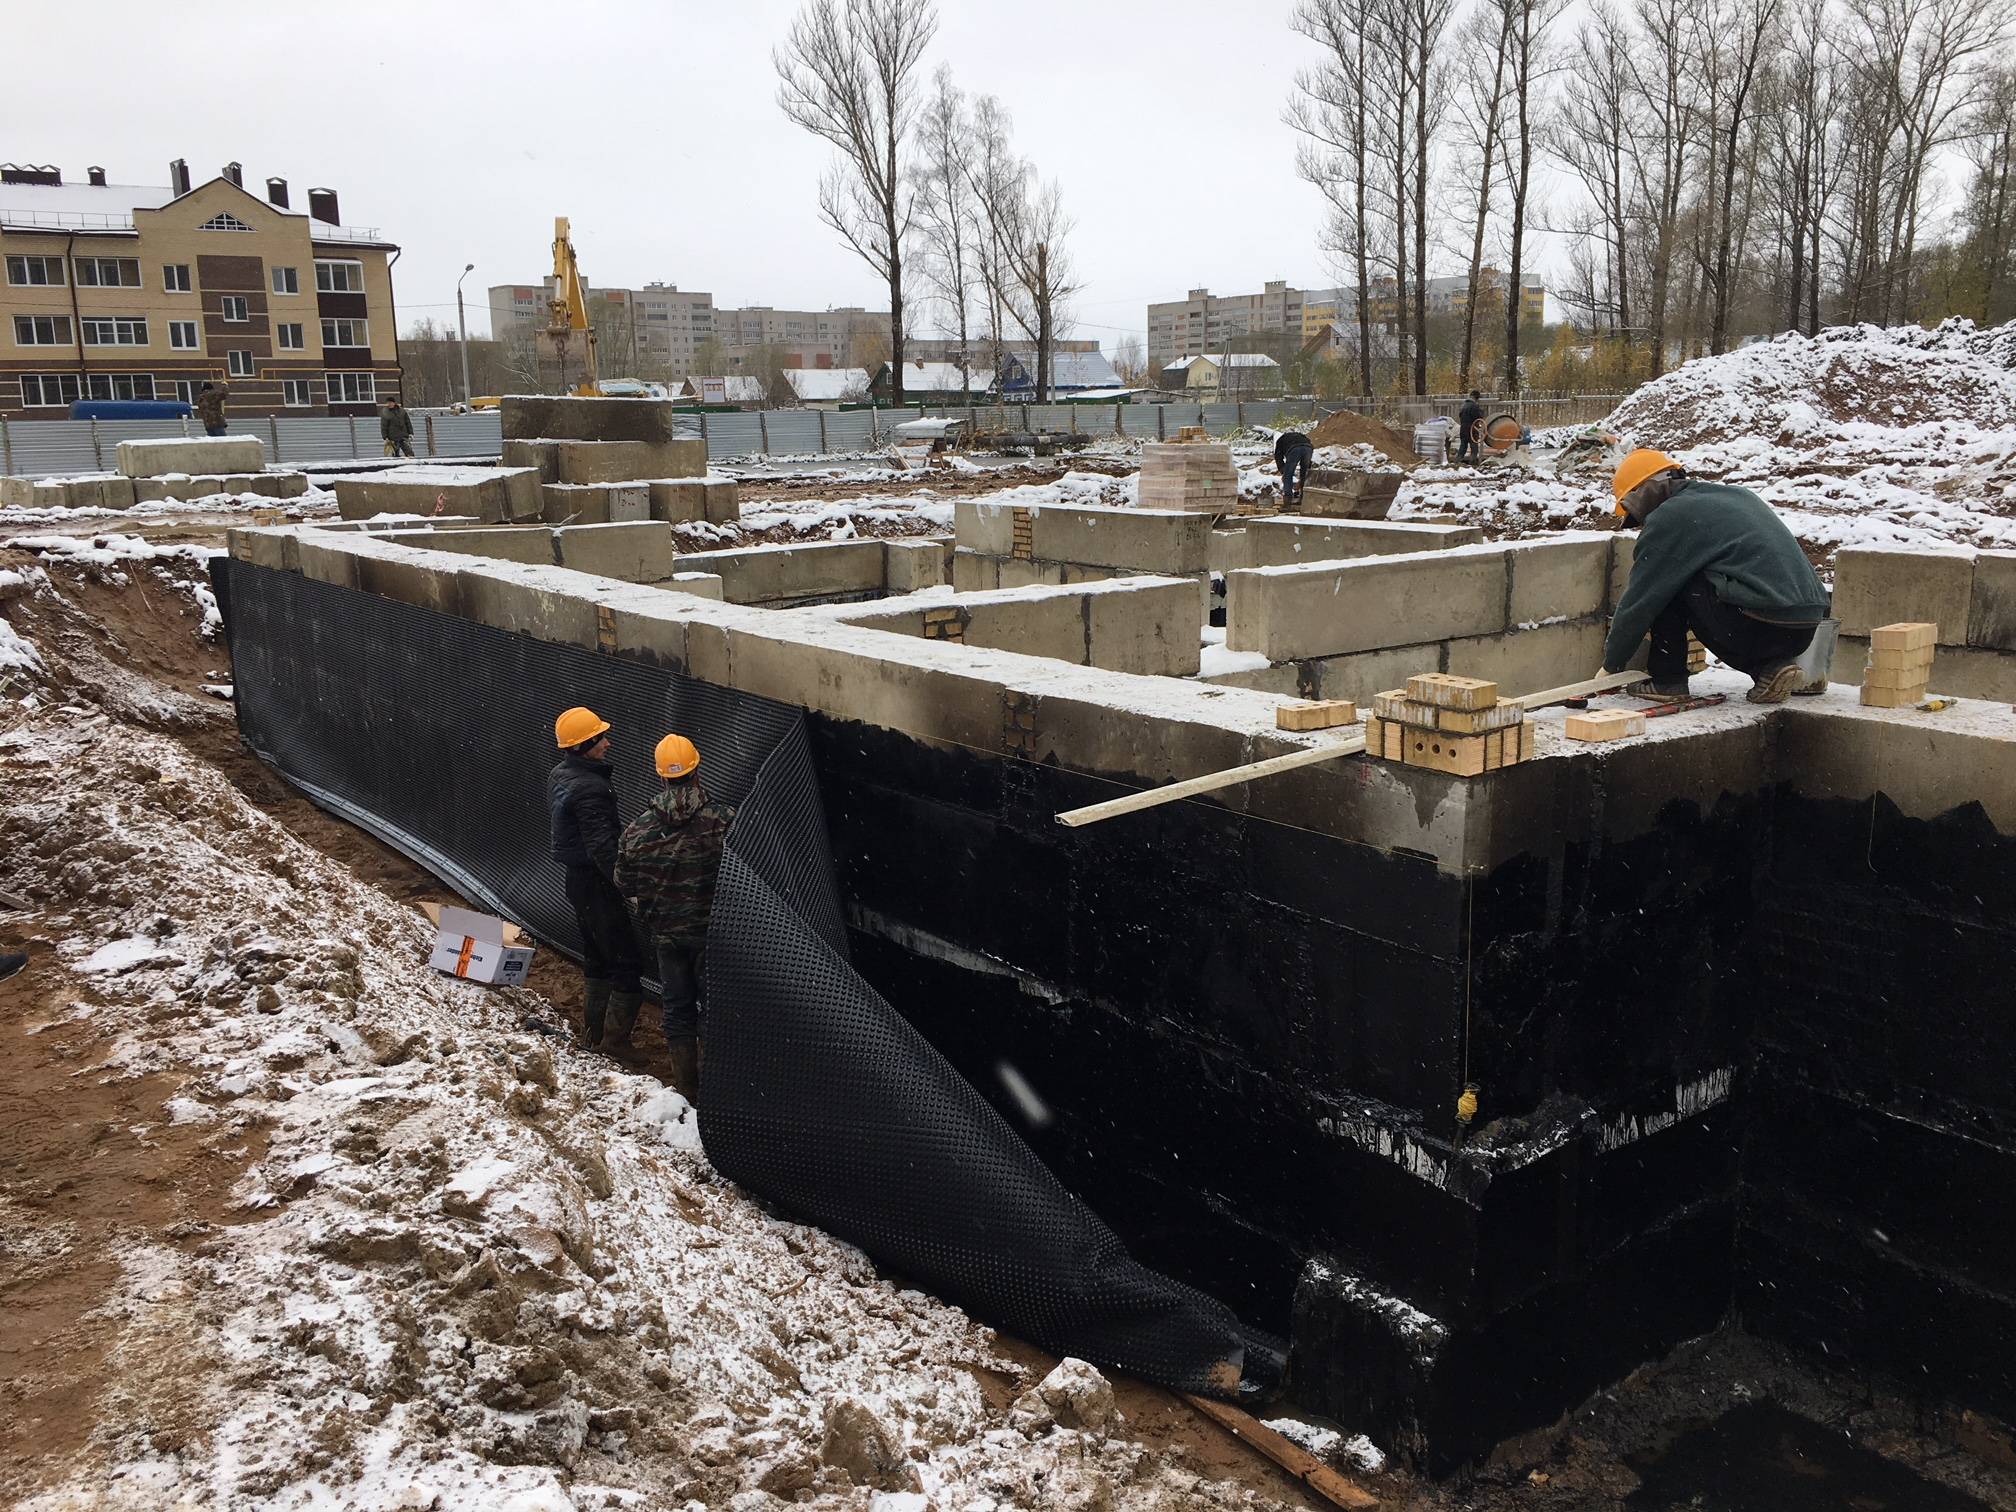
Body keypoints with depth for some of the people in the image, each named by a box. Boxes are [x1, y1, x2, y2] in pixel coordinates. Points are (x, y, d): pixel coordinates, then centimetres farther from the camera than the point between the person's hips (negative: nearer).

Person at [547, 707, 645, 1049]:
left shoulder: (558, 775, 6)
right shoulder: (589, 789, -25)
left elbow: (554, 823, 20)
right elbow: (602, 847, -29)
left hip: (576, 879, 10)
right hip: (597, 884, -10)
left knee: (596, 957, 21)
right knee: (626, 962, -3)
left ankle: (592, 1030, 31)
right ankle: (618, 1041, 0)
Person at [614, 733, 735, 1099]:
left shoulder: (639, 828, -8)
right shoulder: (723, 820, -17)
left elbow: (624, 883, 1)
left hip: (666, 932, 2)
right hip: (713, 931, -2)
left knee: (676, 1007, 14)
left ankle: (687, 1087, 21)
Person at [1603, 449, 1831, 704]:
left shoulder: (1668, 518, 0)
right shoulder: (1738, 495, 25)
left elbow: (1638, 601, 2)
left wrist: (1611, 665, 14)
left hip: (1759, 624, -8)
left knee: (1664, 581, 4)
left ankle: (1666, 680, 6)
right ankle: (1774, 666, 14)